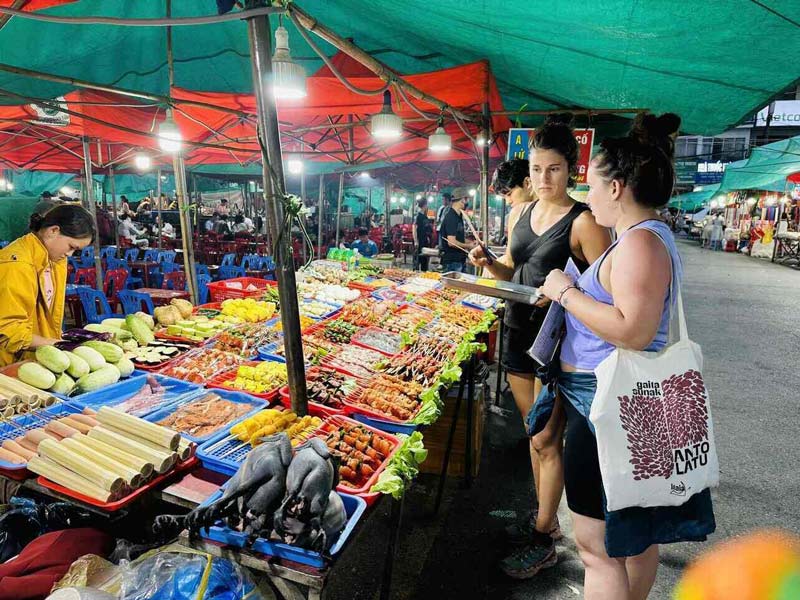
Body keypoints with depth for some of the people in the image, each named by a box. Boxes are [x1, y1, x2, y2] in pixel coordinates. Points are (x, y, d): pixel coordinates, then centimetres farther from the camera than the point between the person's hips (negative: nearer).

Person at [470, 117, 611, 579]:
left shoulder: (584, 221, -13)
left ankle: (543, 542, 22)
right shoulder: (523, 213, 8)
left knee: (547, 441, 3)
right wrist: (489, 262, -2)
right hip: (519, 332, 7)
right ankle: (546, 518, 36)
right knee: (535, 433, 17)